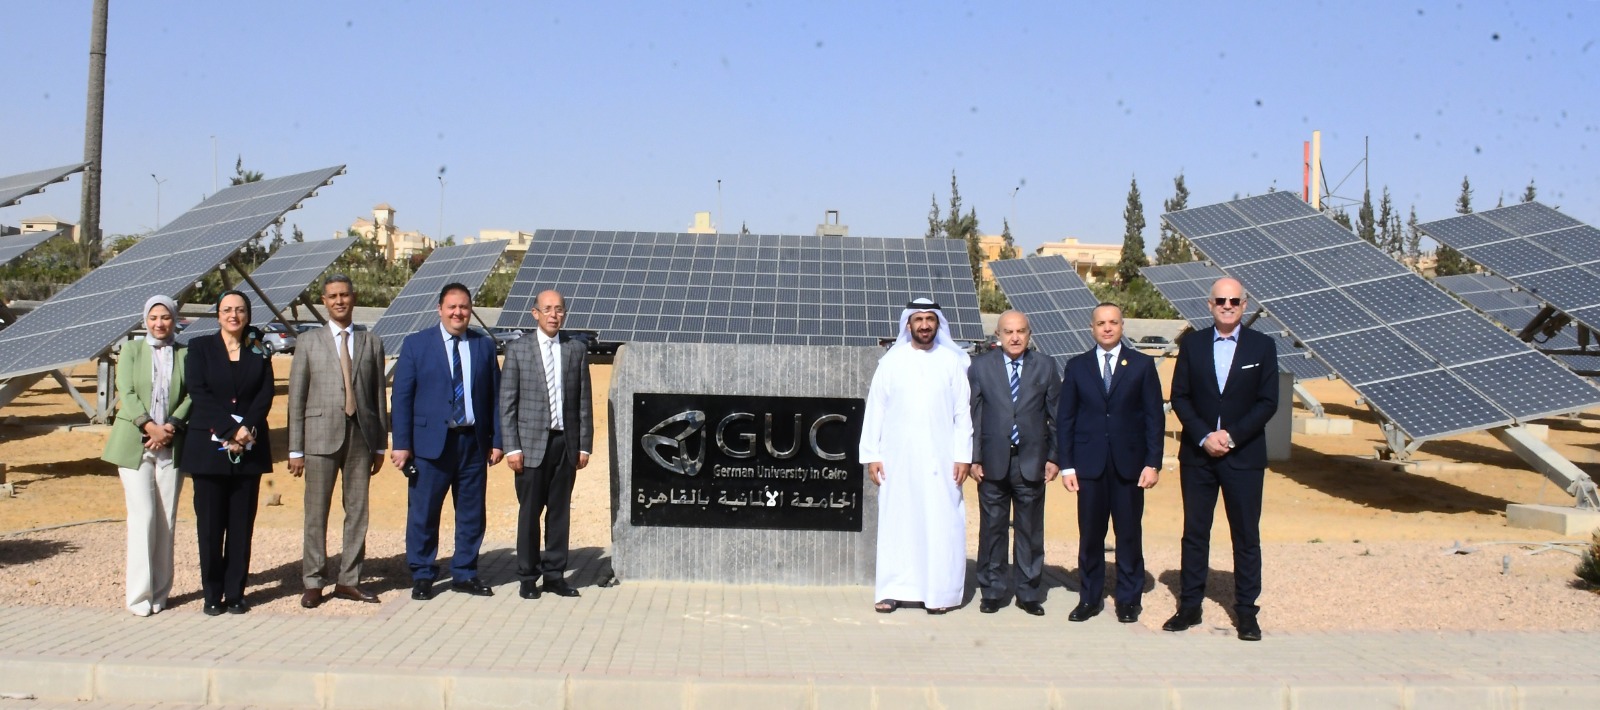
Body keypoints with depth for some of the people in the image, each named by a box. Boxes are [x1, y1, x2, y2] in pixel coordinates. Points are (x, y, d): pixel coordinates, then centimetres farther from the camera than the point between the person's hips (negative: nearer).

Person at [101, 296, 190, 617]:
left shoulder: (184, 354, 8)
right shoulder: (131, 349, 8)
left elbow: (191, 395, 2)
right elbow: (126, 392, -2)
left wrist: (171, 426, -13)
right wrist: (149, 426, -13)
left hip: (171, 444, 1)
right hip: (134, 443, -1)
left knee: (166, 519, 2)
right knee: (143, 516, -7)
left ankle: (160, 593, 11)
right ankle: (140, 595, 0)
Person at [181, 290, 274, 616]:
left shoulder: (259, 352, 10)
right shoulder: (200, 347, 5)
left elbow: (265, 395, 1)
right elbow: (199, 393, -6)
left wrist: (247, 429, -16)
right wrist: (230, 431, -15)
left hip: (250, 448, 2)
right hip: (209, 447, -1)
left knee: (242, 523, 3)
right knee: (210, 524, 1)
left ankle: (235, 593, 10)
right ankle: (213, 594, 10)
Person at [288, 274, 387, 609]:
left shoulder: (372, 343, 10)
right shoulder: (309, 341, 6)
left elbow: (379, 396, 9)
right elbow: (297, 397, 3)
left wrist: (381, 445, 7)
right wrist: (295, 449, -2)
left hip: (361, 434, 2)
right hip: (322, 435, -2)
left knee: (357, 511, 5)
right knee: (316, 513, 1)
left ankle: (348, 580, 14)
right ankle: (313, 583, 10)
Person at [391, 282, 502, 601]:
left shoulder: (485, 345, 9)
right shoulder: (416, 344, 3)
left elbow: (495, 396, 9)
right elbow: (401, 397, 0)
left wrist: (496, 440, 3)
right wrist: (401, 443, -6)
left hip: (474, 441, 2)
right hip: (430, 442, -2)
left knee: (472, 513, 8)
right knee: (423, 513, 2)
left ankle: (465, 574, 20)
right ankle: (422, 576, 15)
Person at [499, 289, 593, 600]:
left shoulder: (577, 349, 8)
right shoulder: (517, 350, 2)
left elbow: (584, 401, 8)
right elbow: (507, 403, 0)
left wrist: (584, 444, 3)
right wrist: (512, 447, -6)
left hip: (567, 443, 2)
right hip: (532, 444, -2)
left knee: (560, 511, 7)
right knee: (529, 512, 3)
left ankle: (555, 574, 17)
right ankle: (528, 577, 14)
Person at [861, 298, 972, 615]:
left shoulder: (953, 362, 3)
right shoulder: (891, 361, 4)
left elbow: (962, 412, 2)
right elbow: (875, 409, 4)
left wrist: (962, 456, -4)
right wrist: (871, 454, -1)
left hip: (940, 459, 0)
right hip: (897, 458, 1)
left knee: (942, 525, 0)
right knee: (895, 523, 3)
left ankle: (940, 592, 8)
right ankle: (893, 590, 10)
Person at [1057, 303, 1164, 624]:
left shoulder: (1142, 364, 4)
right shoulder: (1077, 366, 7)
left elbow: (1154, 416, 2)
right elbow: (1066, 418, 6)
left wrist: (1153, 462, -6)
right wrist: (1067, 465, 0)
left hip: (1129, 463, -1)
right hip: (1089, 464, 1)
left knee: (1129, 533, 6)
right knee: (1090, 534, 5)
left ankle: (1129, 598, 17)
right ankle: (1090, 597, 16)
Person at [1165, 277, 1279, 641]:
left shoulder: (1262, 347, 1)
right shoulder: (1192, 344, 4)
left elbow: (1268, 402, -3)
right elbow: (1179, 397, 2)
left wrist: (1232, 436, -13)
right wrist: (1204, 437, -11)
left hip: (1244, 457, -1)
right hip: (1197, 455, 1)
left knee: (1246, 535, 4)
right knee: (1194, 532, 8)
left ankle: (1246, 610, 12)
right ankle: (1190, 606, 16)